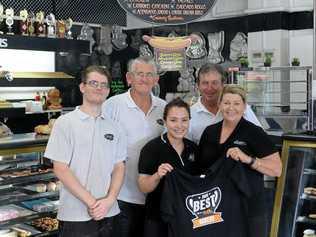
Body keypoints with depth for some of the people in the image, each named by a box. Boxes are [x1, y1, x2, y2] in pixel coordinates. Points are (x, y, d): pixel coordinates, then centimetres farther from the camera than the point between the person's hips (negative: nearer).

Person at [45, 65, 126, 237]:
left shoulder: (113, 128, 8)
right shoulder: (65, 123, -4)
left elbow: (119, 168, 8)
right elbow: (60, 169, -9)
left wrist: (109, 200, -8)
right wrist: (91, 202, -13)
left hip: (109, 213, 4)